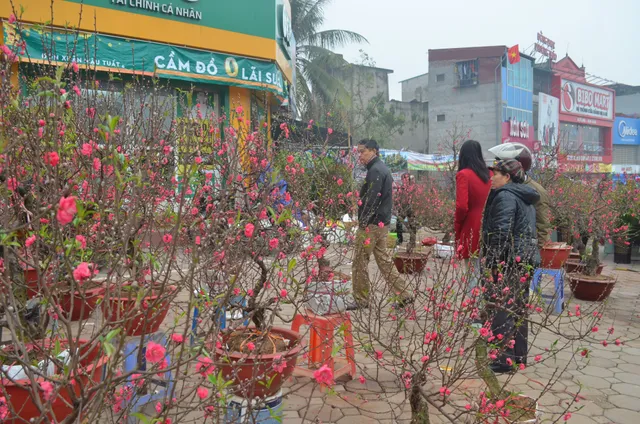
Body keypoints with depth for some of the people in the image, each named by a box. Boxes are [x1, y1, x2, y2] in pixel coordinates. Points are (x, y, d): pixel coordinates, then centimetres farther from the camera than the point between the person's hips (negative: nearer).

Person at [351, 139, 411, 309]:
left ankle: (361, 300, 11)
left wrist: (363, 223, -18)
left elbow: (371, 200, -21)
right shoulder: (382, 168, 17)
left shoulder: (375, 170, -14)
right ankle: (403, 296, 17)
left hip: (372, 224, -10)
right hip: (382, 223, 10)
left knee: (360, 262, 1)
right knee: (384, 260, 14)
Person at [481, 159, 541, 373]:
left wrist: (491, 258, -18)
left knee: (500, 309, -4)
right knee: (518, 308, 16)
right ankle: (519, 355, 26)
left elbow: (501, 232, -21)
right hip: (526, 259, 10)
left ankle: (505, 358, -2)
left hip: (508, 261, -10)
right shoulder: (526, 197, 18)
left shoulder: (505, 195, -12)